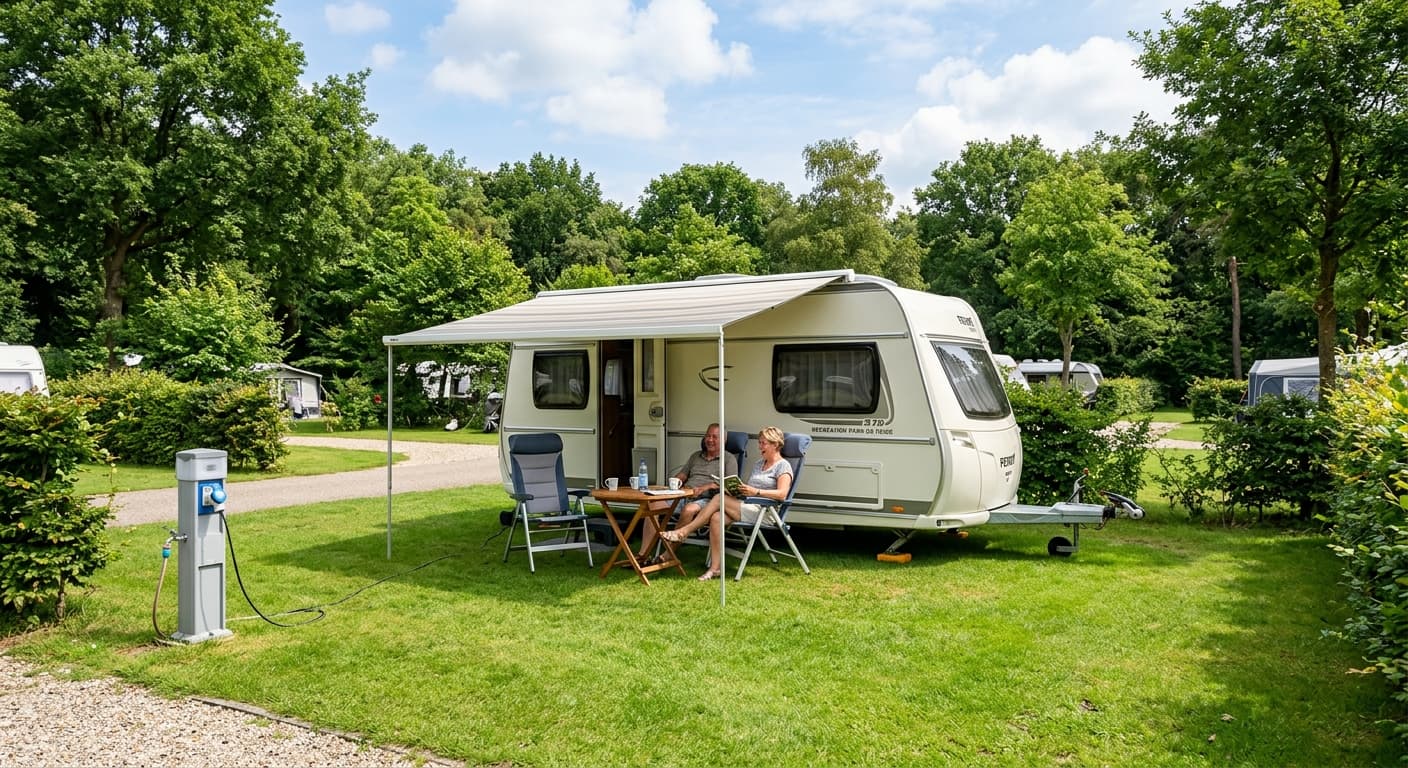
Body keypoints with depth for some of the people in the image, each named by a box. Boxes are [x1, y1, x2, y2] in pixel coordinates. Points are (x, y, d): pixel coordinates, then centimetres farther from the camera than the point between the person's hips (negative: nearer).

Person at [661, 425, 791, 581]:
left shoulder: (782, 466, 1)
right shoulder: (758, 463, 27)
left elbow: (782, 494, -15)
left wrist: (756, 491, -22)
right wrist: (739, 488, 1)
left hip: (763, 511, -7)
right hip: (746, 507, 7)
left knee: (720, 498, -24)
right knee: (716, 518, -24)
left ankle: (683, 531, -19)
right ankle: (715, 568, -25)